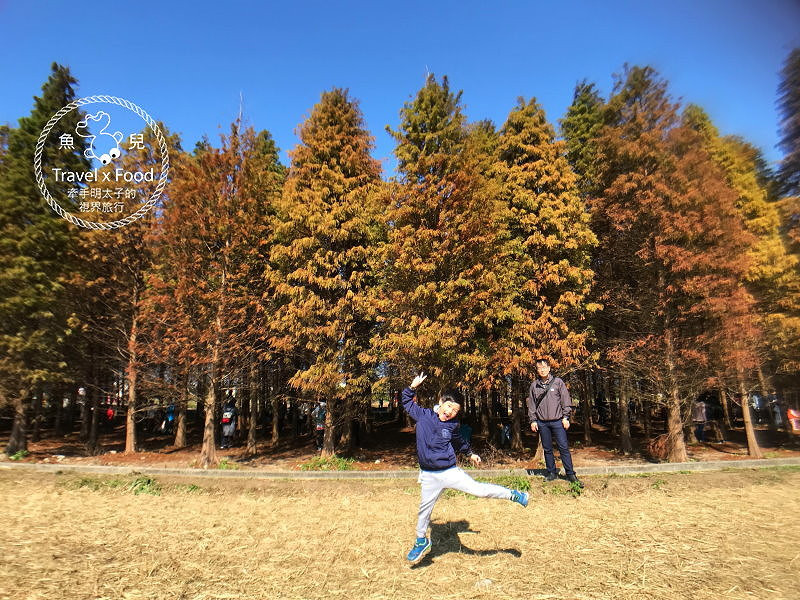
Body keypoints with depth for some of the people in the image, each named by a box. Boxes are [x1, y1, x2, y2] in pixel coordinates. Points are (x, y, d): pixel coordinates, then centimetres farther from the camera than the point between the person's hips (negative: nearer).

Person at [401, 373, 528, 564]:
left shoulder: (453, 425, -2)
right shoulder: (422, 415, -6)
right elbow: (407, 402, 9)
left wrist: (470, 453, 32)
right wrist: (413, 387, -4)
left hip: (450, 471, 0)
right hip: (429, 476, 1)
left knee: (479, 489, -9)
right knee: (424, 509, 10)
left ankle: (513, 495, 10)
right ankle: (421, 541, 33)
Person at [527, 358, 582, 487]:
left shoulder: (558, 382, 1)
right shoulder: (534, 385, 7)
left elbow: (566, 401, 2)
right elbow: (531, 405, 11)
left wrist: (566, 417, -4)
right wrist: (533, 420, 6)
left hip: (557, 421, -2)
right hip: (542, 423, 2)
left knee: (564, 448, -2)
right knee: (547, 449, 9)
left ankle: (570, 474, 6)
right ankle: (552, 473, 20)